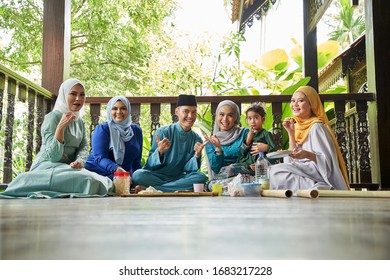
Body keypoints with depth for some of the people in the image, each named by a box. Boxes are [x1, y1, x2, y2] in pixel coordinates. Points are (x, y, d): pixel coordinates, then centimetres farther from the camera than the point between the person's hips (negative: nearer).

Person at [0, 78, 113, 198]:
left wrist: (80, 161, -17)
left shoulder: (80, 121, 14)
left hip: (67, 168, 7)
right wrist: (61, 127, -30)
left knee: (106, 183, -16)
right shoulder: (53, 117, -11)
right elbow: (53, 155, -18)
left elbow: (84, 147, 7)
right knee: (88, 180, -32)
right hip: (48, 166, -6)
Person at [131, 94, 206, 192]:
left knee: (201, 177, -27)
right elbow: (151, 165, -8)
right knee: (138, 175, -32)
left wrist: (197, 156, -19)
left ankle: (150, 188, -25)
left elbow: (187, 169, -1)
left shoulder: (197, 139, 4)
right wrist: (159, 151, -27)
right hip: (156, 176, -3)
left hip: (179, 177, 4)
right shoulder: (162, 132, -6)